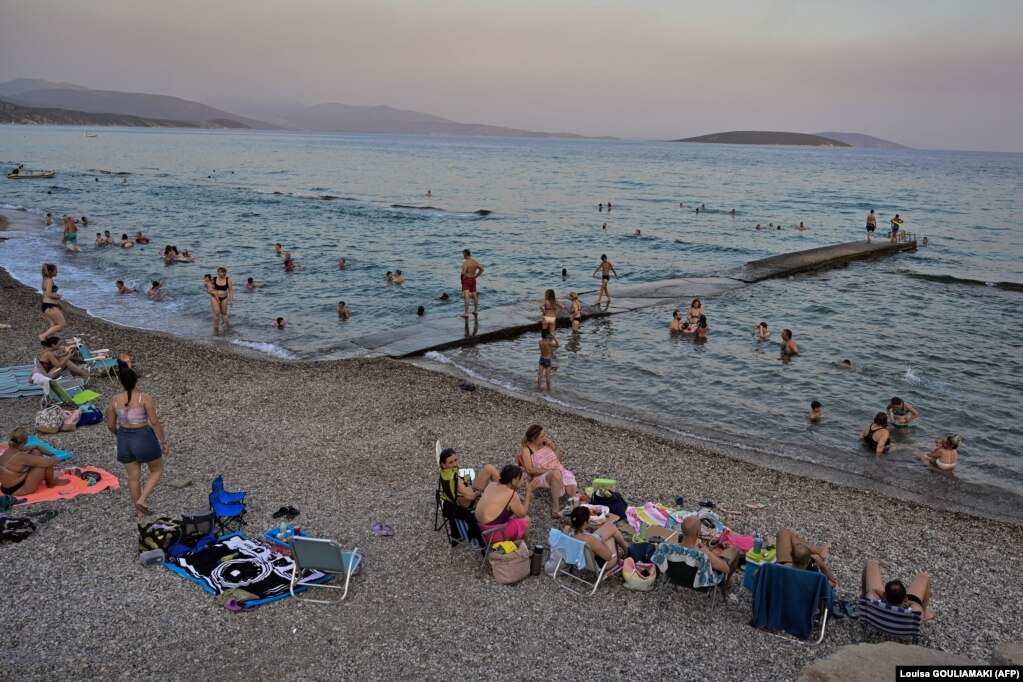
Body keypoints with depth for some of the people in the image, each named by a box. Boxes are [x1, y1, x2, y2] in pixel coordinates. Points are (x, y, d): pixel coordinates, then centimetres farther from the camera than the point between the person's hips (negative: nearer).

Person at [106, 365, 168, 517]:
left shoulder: (114, 400, -4)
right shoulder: (144, 398, -16)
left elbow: (111, 426, 4)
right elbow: (155, 422, -15)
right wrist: (164, 442, -6)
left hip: (124, 440, 4)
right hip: (144, 438, -4)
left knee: (133, 477, 16)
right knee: (157, 470, 18)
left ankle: (140, 511, 27)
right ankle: (141, 501, 4)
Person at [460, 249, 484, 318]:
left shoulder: (466, 262, -19)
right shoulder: (475, 261, 4)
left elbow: (463, 273, -29)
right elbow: (481, 269, 12)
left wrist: (462, 278, -9)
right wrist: (475, 276, 14)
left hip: (466, 280, -8)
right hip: (473, 280, 8)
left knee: (466, 296, -11)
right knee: (474, 295, 17)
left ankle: (466, 313, -15)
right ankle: (476, 310, 28)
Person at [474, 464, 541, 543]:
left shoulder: (492, 485, 8)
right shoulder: (511, 495, -14)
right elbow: (522, 514, 0)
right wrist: (529, 491, 0)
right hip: (492, 534, -8)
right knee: (526, 520, 8)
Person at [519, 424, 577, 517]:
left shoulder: (545, 442, 9)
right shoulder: (526, 449, -4)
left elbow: (559, 459, 15)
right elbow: (529, 469, -13)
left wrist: (553, 447, -2)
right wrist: (547, 470, -19)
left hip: (560, 470, 5)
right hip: (542, 476, -5)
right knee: (556, 474, -38)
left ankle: (574, 502, -46)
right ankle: (555, 508, -41)